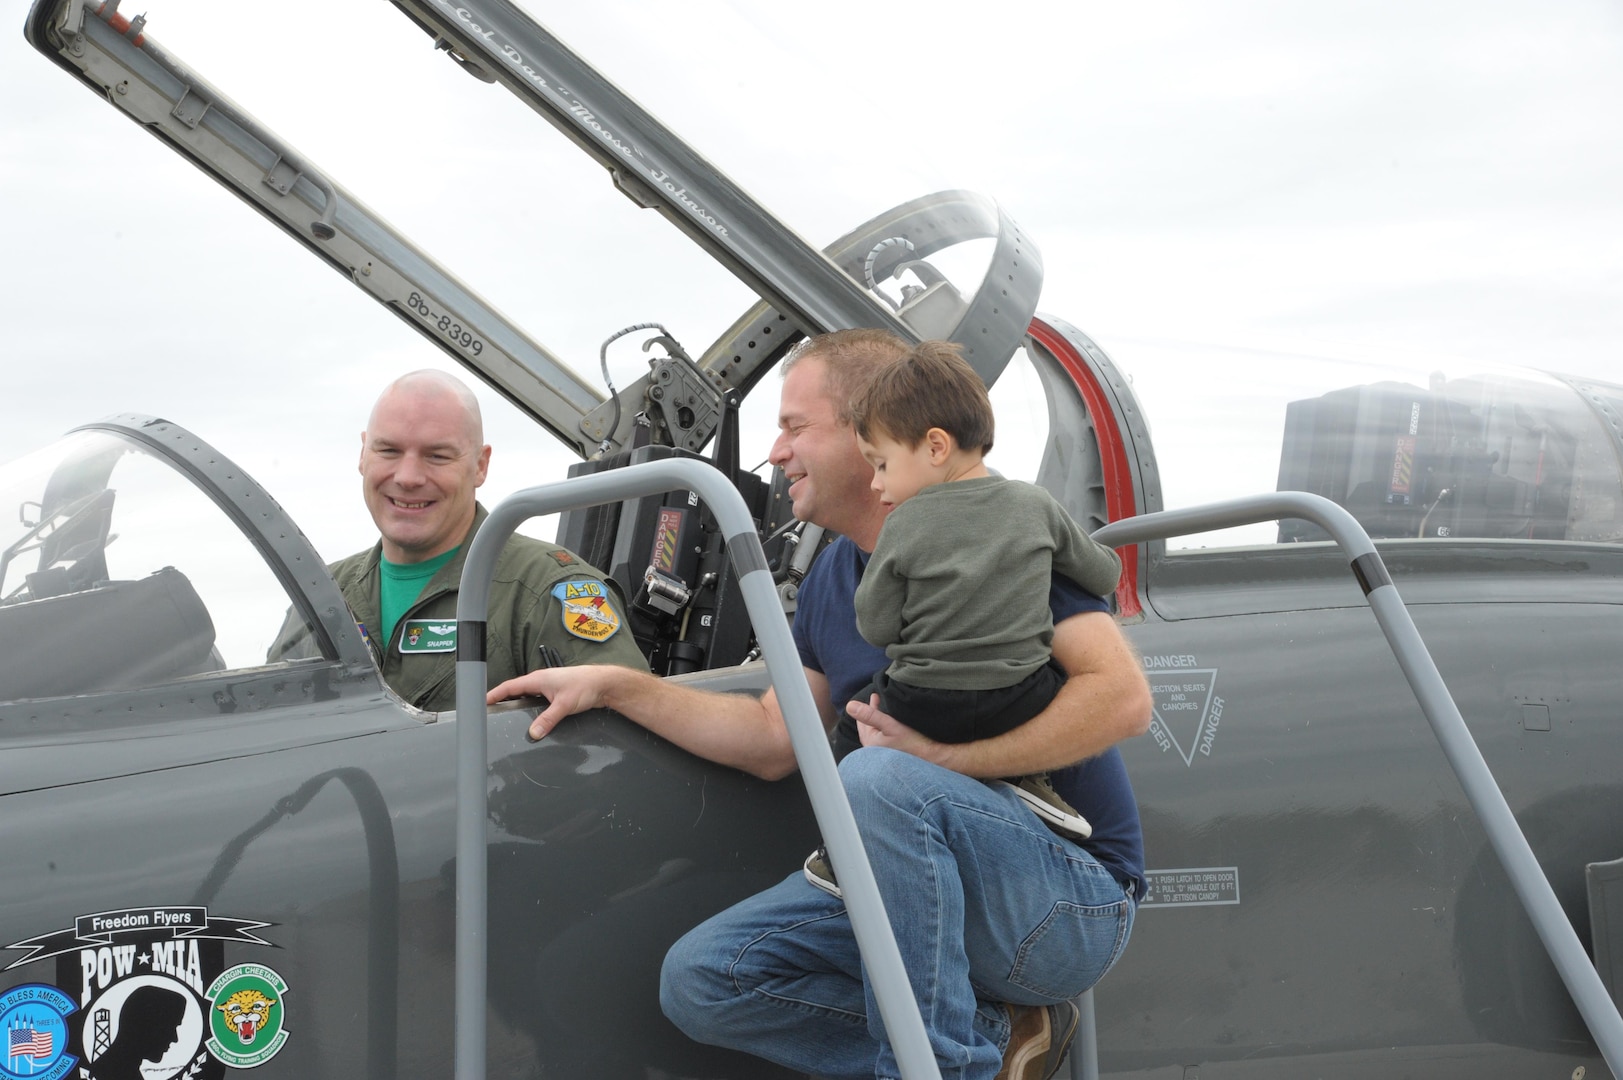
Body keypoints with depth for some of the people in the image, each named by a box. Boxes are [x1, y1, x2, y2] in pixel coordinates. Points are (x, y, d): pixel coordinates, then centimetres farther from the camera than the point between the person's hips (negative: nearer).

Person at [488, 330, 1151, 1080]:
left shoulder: (999, 533, -12)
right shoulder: (832, 581, 12)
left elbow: (1123, 697, -22)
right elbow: (773, 740, 19)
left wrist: (948, 756, -25)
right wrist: (612, 686, 14)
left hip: (1071, 898, -8)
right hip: (920, 888, 8)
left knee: (877, 781, -35)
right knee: (700, 979, -8)